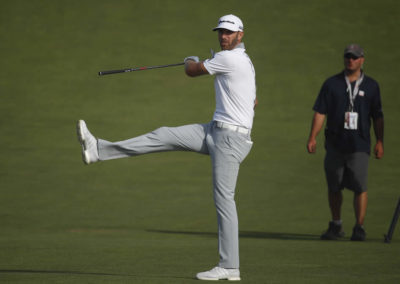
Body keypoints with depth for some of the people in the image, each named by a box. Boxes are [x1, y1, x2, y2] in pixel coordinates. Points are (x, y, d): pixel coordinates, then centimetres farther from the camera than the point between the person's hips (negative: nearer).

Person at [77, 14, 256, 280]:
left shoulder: (228, 58, -14)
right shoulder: (245, 61, 17)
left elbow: (192, 71, -2)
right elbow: (253, 101, 32)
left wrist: (191, 60, 21)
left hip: (230, 137, -9)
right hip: (216, 131, 9)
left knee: (224, 198, -8)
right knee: (164, 136, 1)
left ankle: (229, 267, -5)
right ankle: (100, 150, -1)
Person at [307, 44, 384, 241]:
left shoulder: (371, 86, 9)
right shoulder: (332, 84, 7)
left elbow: (377, 116, 11)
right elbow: (320, 112, 5)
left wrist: (379, 142, 5)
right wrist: (312, 137, -4)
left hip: (359, 145, -1)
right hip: (335, 143, 1)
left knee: (359, 186, -11)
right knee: (334, 186, 6)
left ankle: (359, 227, -2)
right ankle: (335, 226, 20)